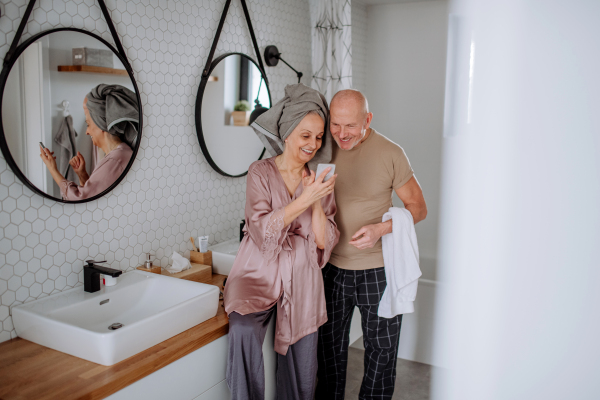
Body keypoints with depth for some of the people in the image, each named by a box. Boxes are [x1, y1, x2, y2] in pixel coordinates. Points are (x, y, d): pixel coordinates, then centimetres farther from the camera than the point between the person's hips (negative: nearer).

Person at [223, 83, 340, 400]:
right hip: (258, 276, -3)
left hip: (301, 282, 3)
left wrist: (318, 202, -13)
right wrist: (304, 199, -21)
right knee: (244, 331, -32)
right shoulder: (261, 173, -2)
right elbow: (262, 231, -15)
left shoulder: (320, 181, 7)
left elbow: (325, 241, 1)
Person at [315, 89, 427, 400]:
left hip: (377, 270, -2)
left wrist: (380, 228, -20)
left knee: (381, 350, 11)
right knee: (329, 349, 16)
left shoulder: (390, 153, -10)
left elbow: (418, 207, -4)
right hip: (332, 267, 3)